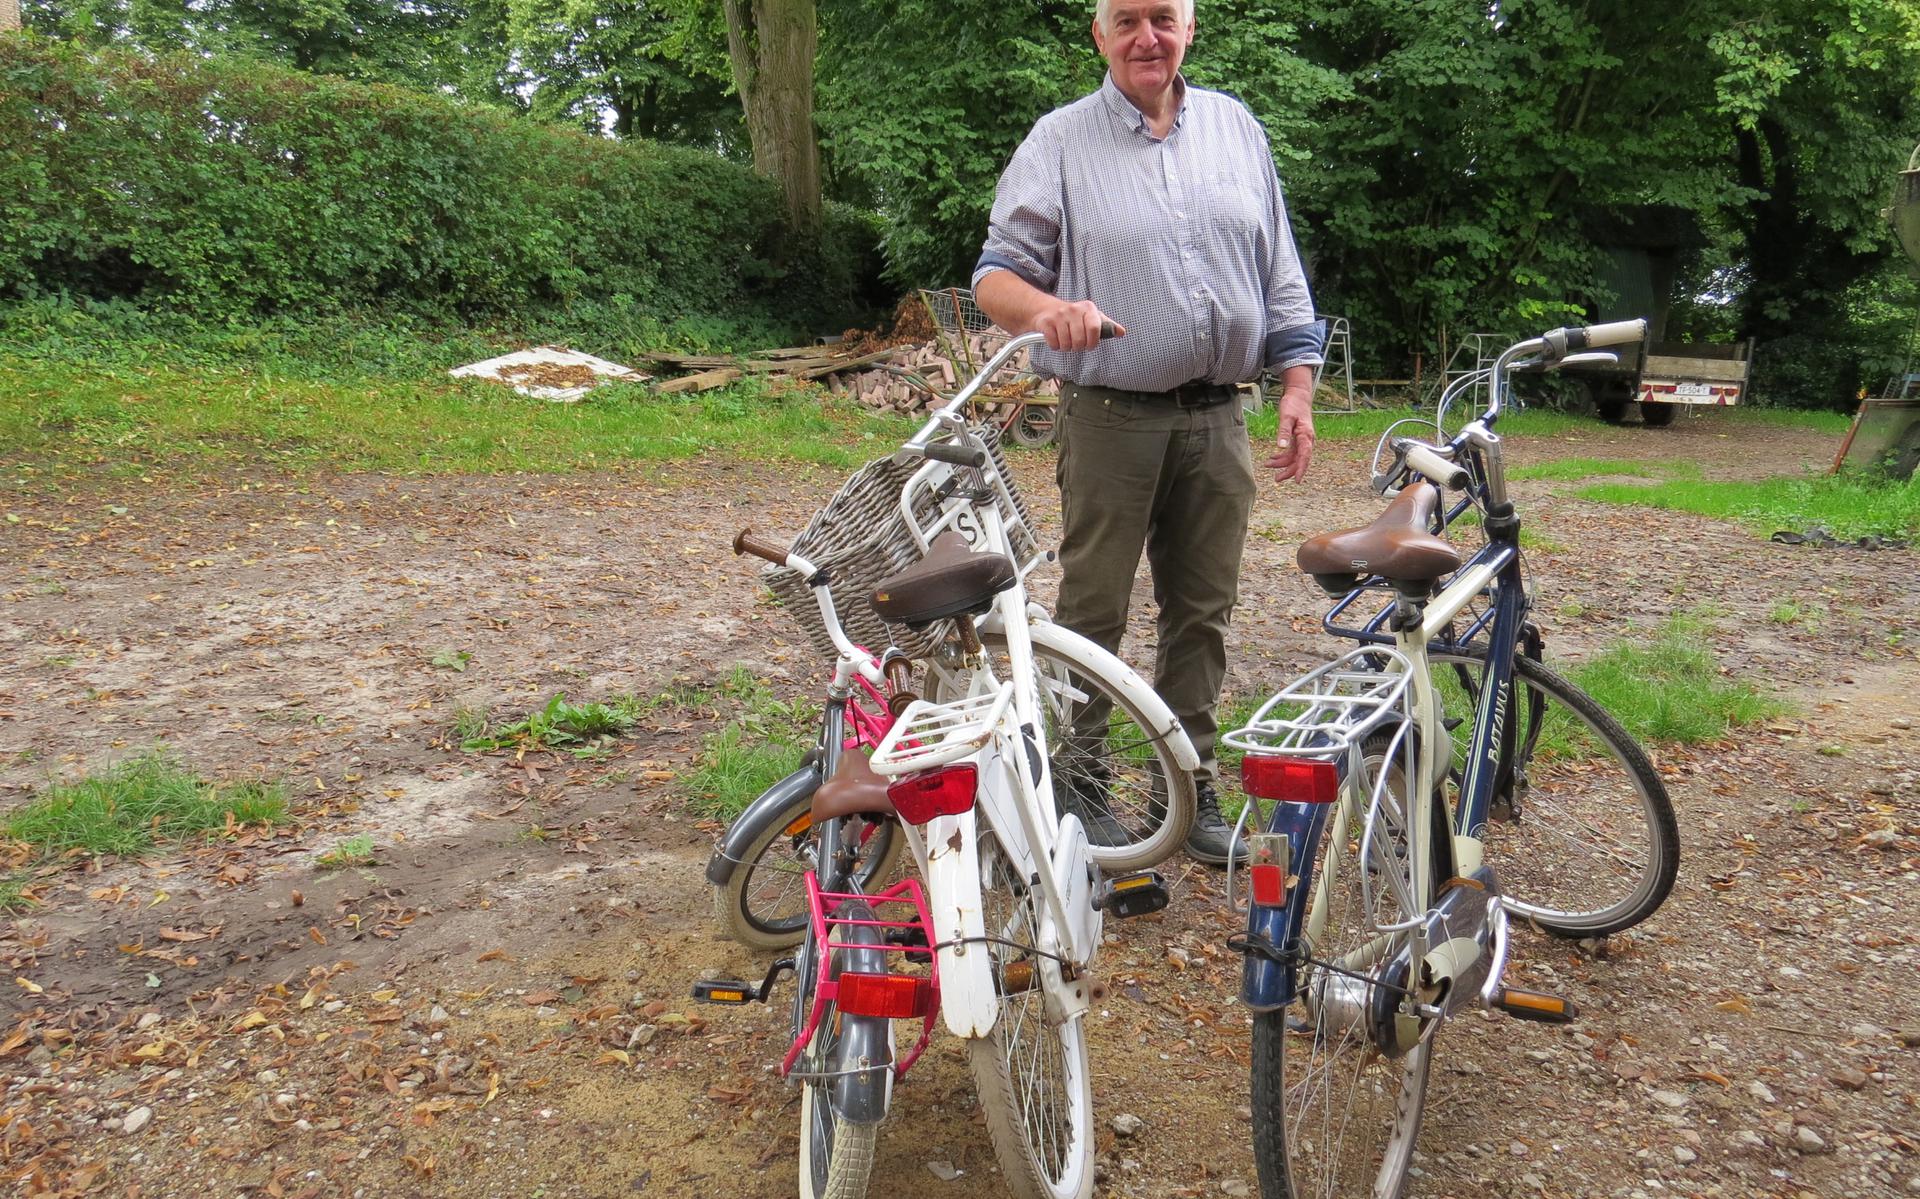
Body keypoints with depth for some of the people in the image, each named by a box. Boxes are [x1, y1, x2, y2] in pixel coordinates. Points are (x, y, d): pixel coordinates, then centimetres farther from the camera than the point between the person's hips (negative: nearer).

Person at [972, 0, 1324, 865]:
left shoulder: (1235, 127, 14)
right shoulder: (1061, 140, 3)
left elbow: (1280, 272, 15)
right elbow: (994, 277, -3)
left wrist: (1297, 383, 6)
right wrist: (1045, 307, -26)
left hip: (1217, 420, 4)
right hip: (1110, 420, -3)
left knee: (1202, 614, 8)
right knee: (1092, 613, 0)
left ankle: (1192, 792, 20)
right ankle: (1077, 791, 13)